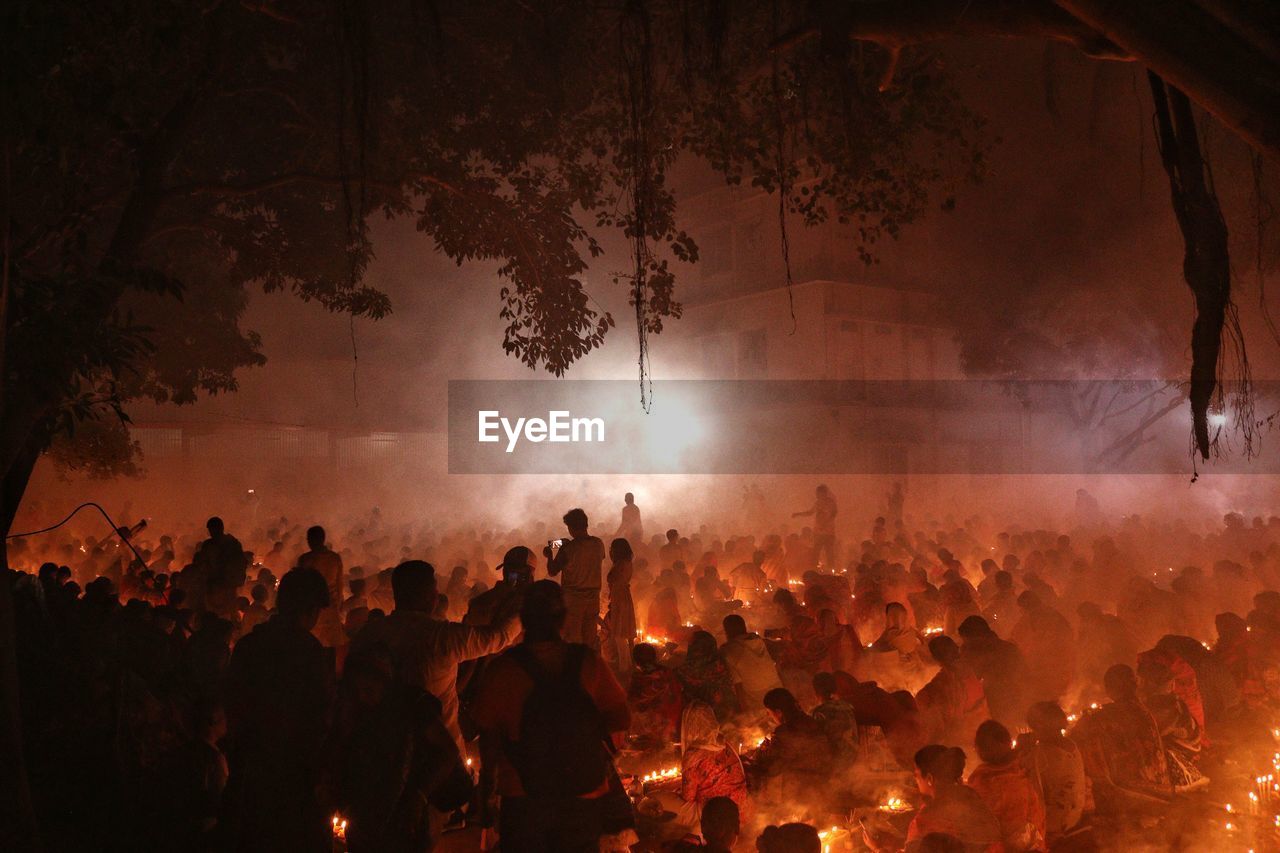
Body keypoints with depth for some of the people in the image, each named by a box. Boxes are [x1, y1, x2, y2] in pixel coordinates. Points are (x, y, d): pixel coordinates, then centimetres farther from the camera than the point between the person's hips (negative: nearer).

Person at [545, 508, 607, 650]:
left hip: (573, 597, -4)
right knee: (590, 637, 14)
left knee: (572, 638, 3)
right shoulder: (598, 544, -3)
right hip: (593, 597, 5)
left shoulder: (568, 547, -16)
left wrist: (549, 556, 11)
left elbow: (552, 571, -10)